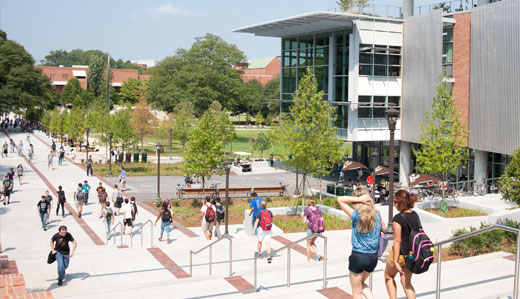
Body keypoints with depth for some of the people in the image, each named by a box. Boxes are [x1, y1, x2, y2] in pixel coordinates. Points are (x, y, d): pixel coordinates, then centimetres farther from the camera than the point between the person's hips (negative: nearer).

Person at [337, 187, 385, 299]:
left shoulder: (356, 215, -16)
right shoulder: (377, 214, -3)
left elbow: (340, 199, -12)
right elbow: (384, 229, 13)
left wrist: (359, 199, -17)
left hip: (358, 257, -5)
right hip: (373, 257, 5)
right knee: (361, 283, 29)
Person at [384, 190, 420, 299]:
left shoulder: (398, 218, -20)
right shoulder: (415, 215, 3)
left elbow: (397, 240, -21)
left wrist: (395, 261, -18)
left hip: (400, 253, -6)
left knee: (388, 276, 20)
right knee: (406, 282, 16)